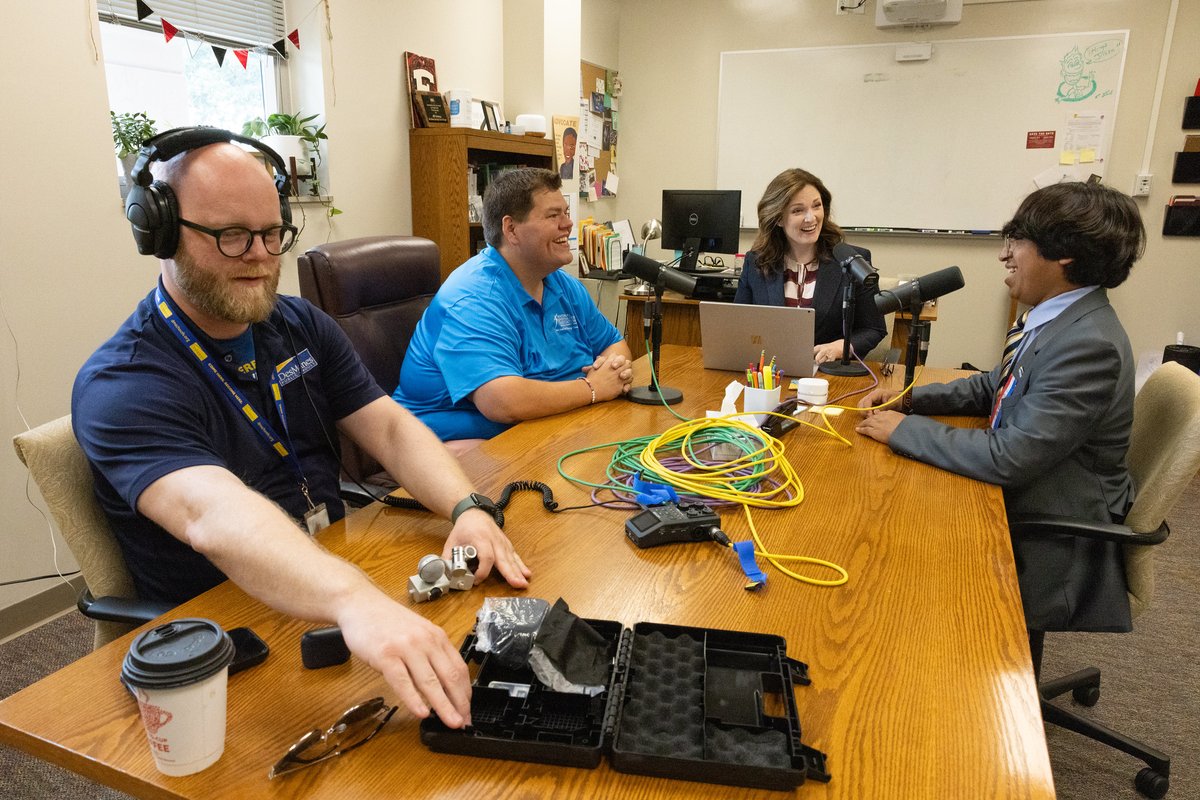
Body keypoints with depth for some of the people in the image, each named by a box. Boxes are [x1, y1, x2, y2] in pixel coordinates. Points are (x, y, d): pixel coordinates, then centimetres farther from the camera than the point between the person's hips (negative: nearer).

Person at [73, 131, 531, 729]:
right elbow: (212, 515, -35)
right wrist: (357, 603, -53)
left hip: (334, 583, 6)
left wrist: (466, 509, -22)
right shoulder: (120, 385, -16)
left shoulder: (301, 325, 7)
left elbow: (388, 427, -1)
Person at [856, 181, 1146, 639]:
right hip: (1025, 506, 8)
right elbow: (994, 387, 16)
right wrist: (909, 398, 3)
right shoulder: (1059, 318, 3)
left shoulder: (1088, 344, -27)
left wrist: (904, 429, -19)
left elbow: (1007, 459, -29)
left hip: (1052, 551, -8)